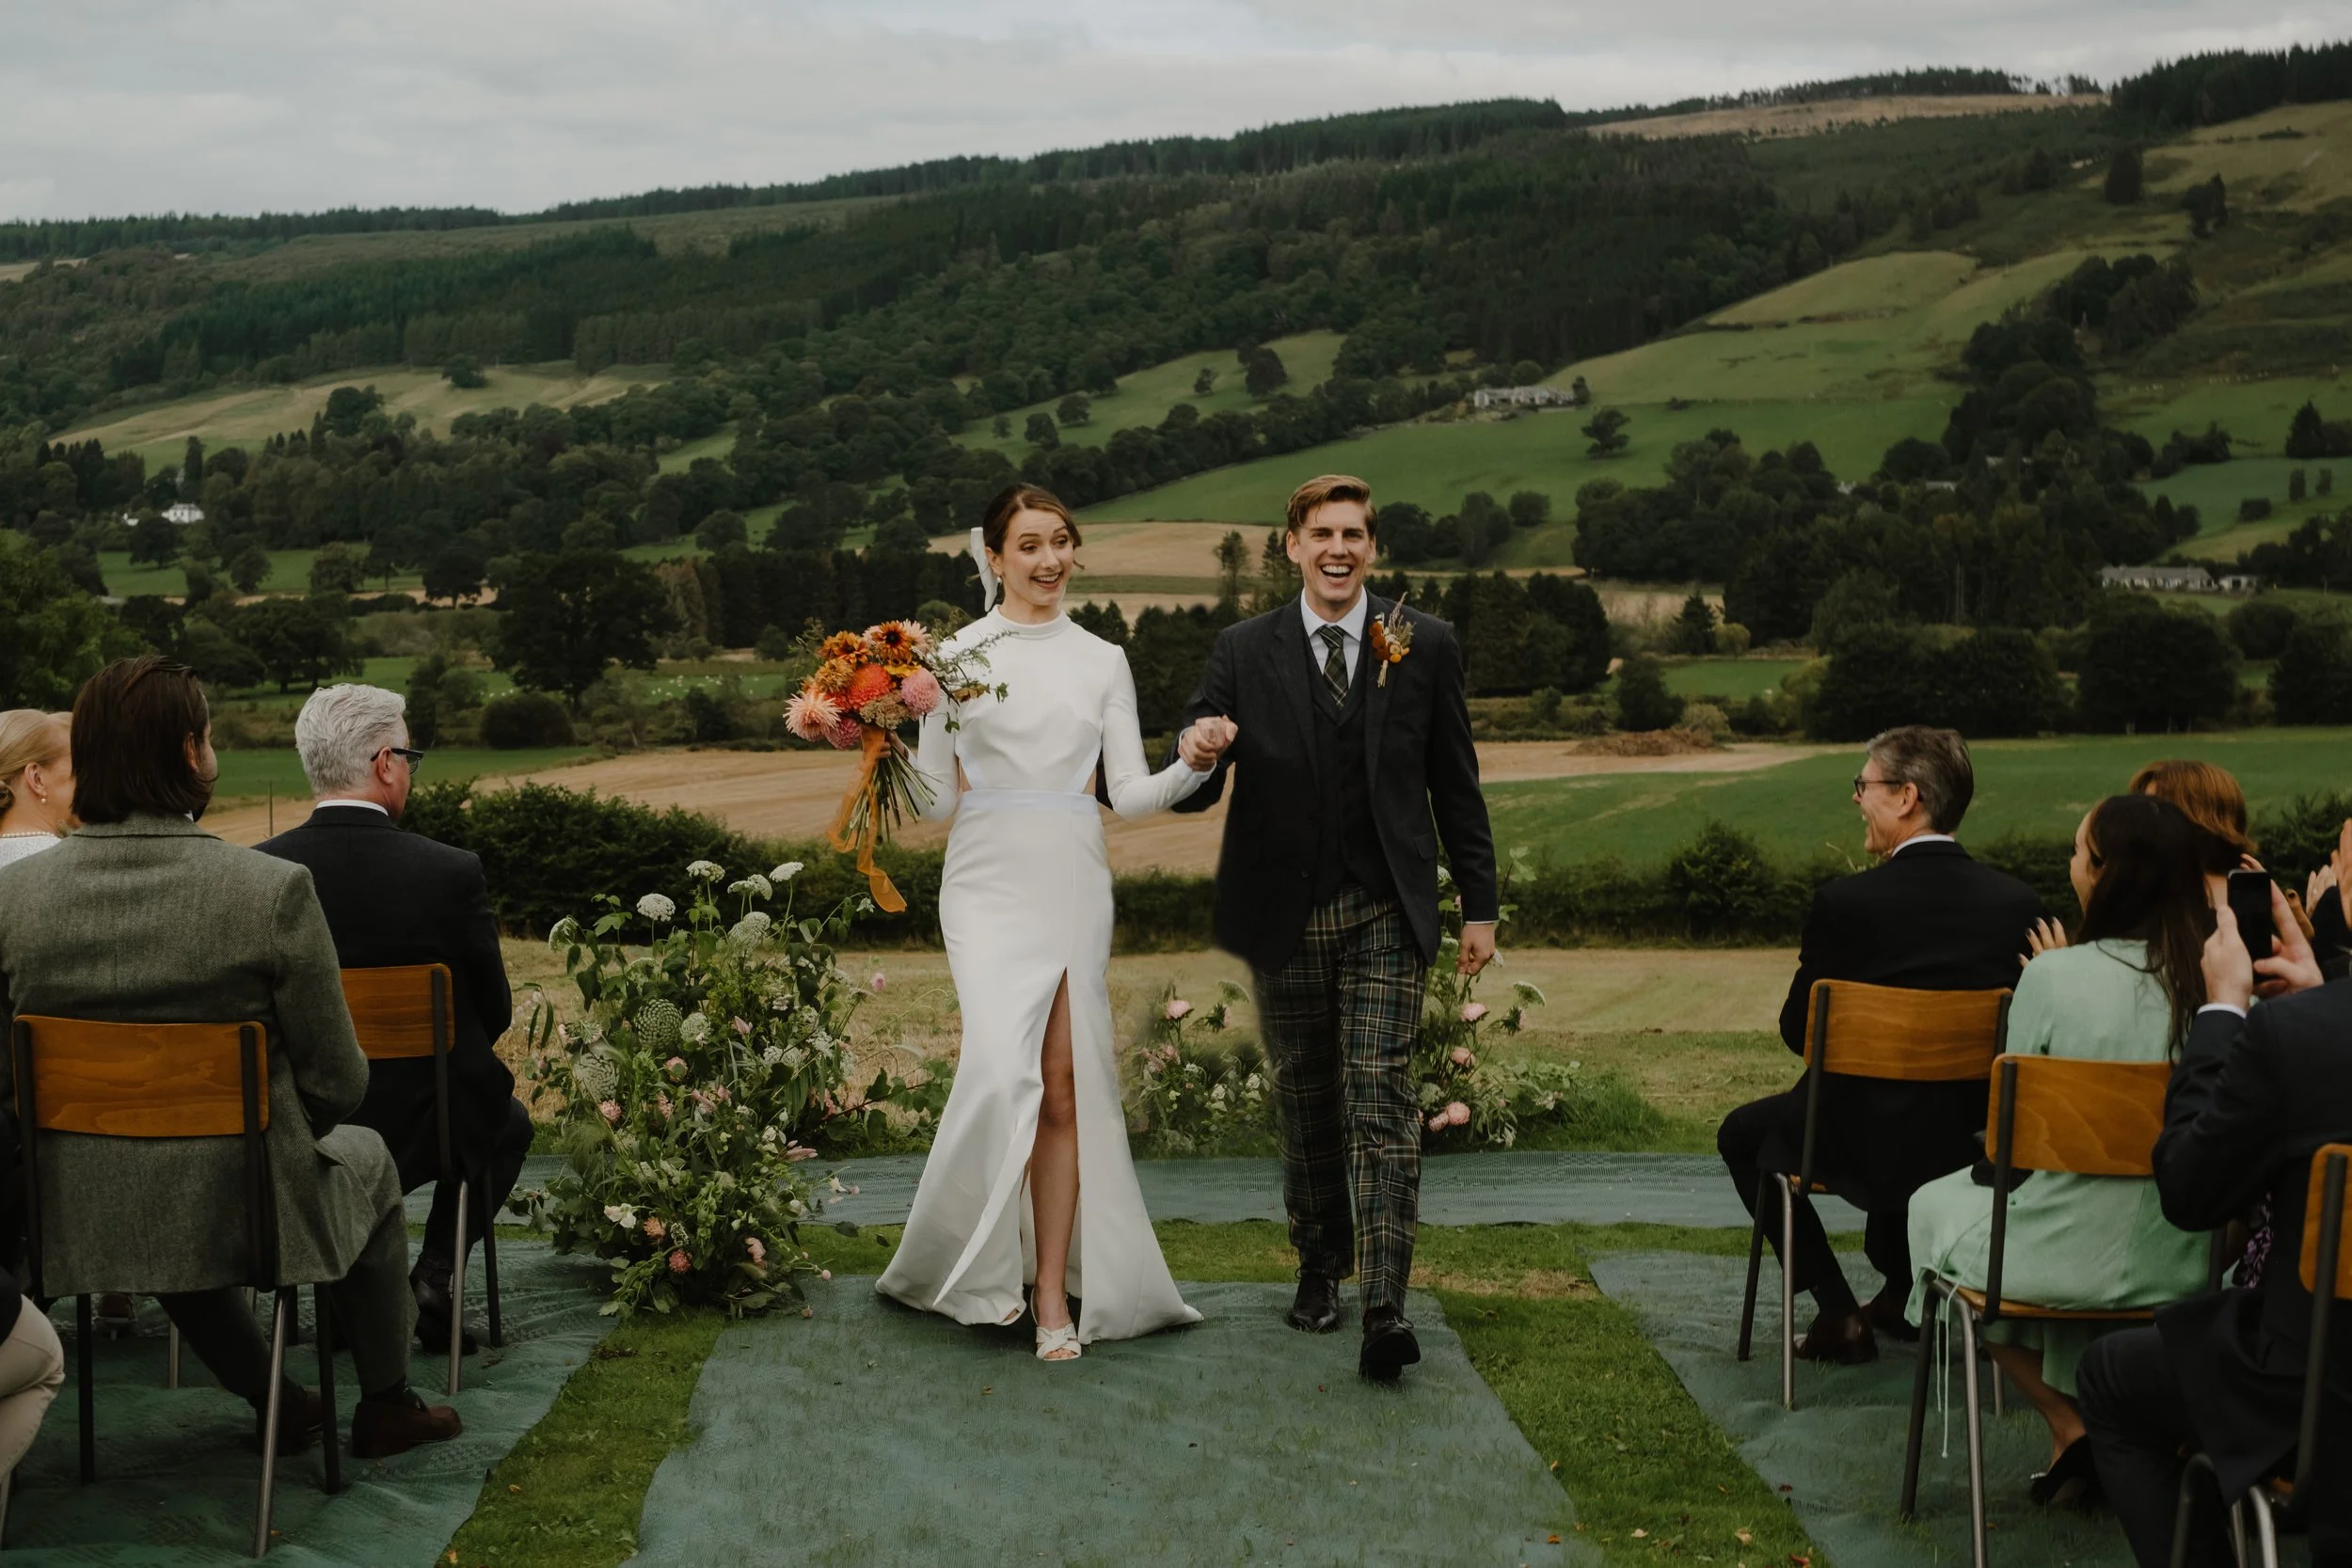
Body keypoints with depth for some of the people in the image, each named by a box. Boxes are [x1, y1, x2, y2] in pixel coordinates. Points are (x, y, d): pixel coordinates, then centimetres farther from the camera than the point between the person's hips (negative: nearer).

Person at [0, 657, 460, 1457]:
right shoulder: (272, 890, -20)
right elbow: (336, 1082, -13)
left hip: (79, 1220, 3)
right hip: (242, 1216, -3)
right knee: (367, 1157, 31)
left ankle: (271, 1401, 48)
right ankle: (386, 1406, 42)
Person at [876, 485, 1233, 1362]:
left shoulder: (1102, 660, 11)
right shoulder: (958, 657, 4)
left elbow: (1129, 794, 6)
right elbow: (934, 802, 4)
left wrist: (1192, 765, -11)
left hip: (1073, 886, 2)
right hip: (989, 885, -2)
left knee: (1065, 1089, -1)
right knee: (1003, 1069, -18)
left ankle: (1054, 1289, 6)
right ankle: (983, 1260, 3)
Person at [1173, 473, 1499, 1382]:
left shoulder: (1425, 647, 3)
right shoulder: (1244, 652, 2)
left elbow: (1455, 785, 6)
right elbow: (1194, 789, -1)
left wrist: (1479, 905, 4)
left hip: (1385, 912, -1)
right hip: (1285, 914, 2)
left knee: (1381, 1101, -10)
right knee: (1306, 1100, 13)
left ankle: (1384, 1308, -14)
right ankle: (1320, 1264, 31)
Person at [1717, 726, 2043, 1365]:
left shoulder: (1845, 903, -19)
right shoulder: (2017, 902, -7)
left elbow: (1799, 1032, -8)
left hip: (1864, 1144, -5)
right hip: (1975, 1139, 5)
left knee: (1741, 1134, 25)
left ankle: (1837, 1314, 17)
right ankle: (1900, 1291, 40)